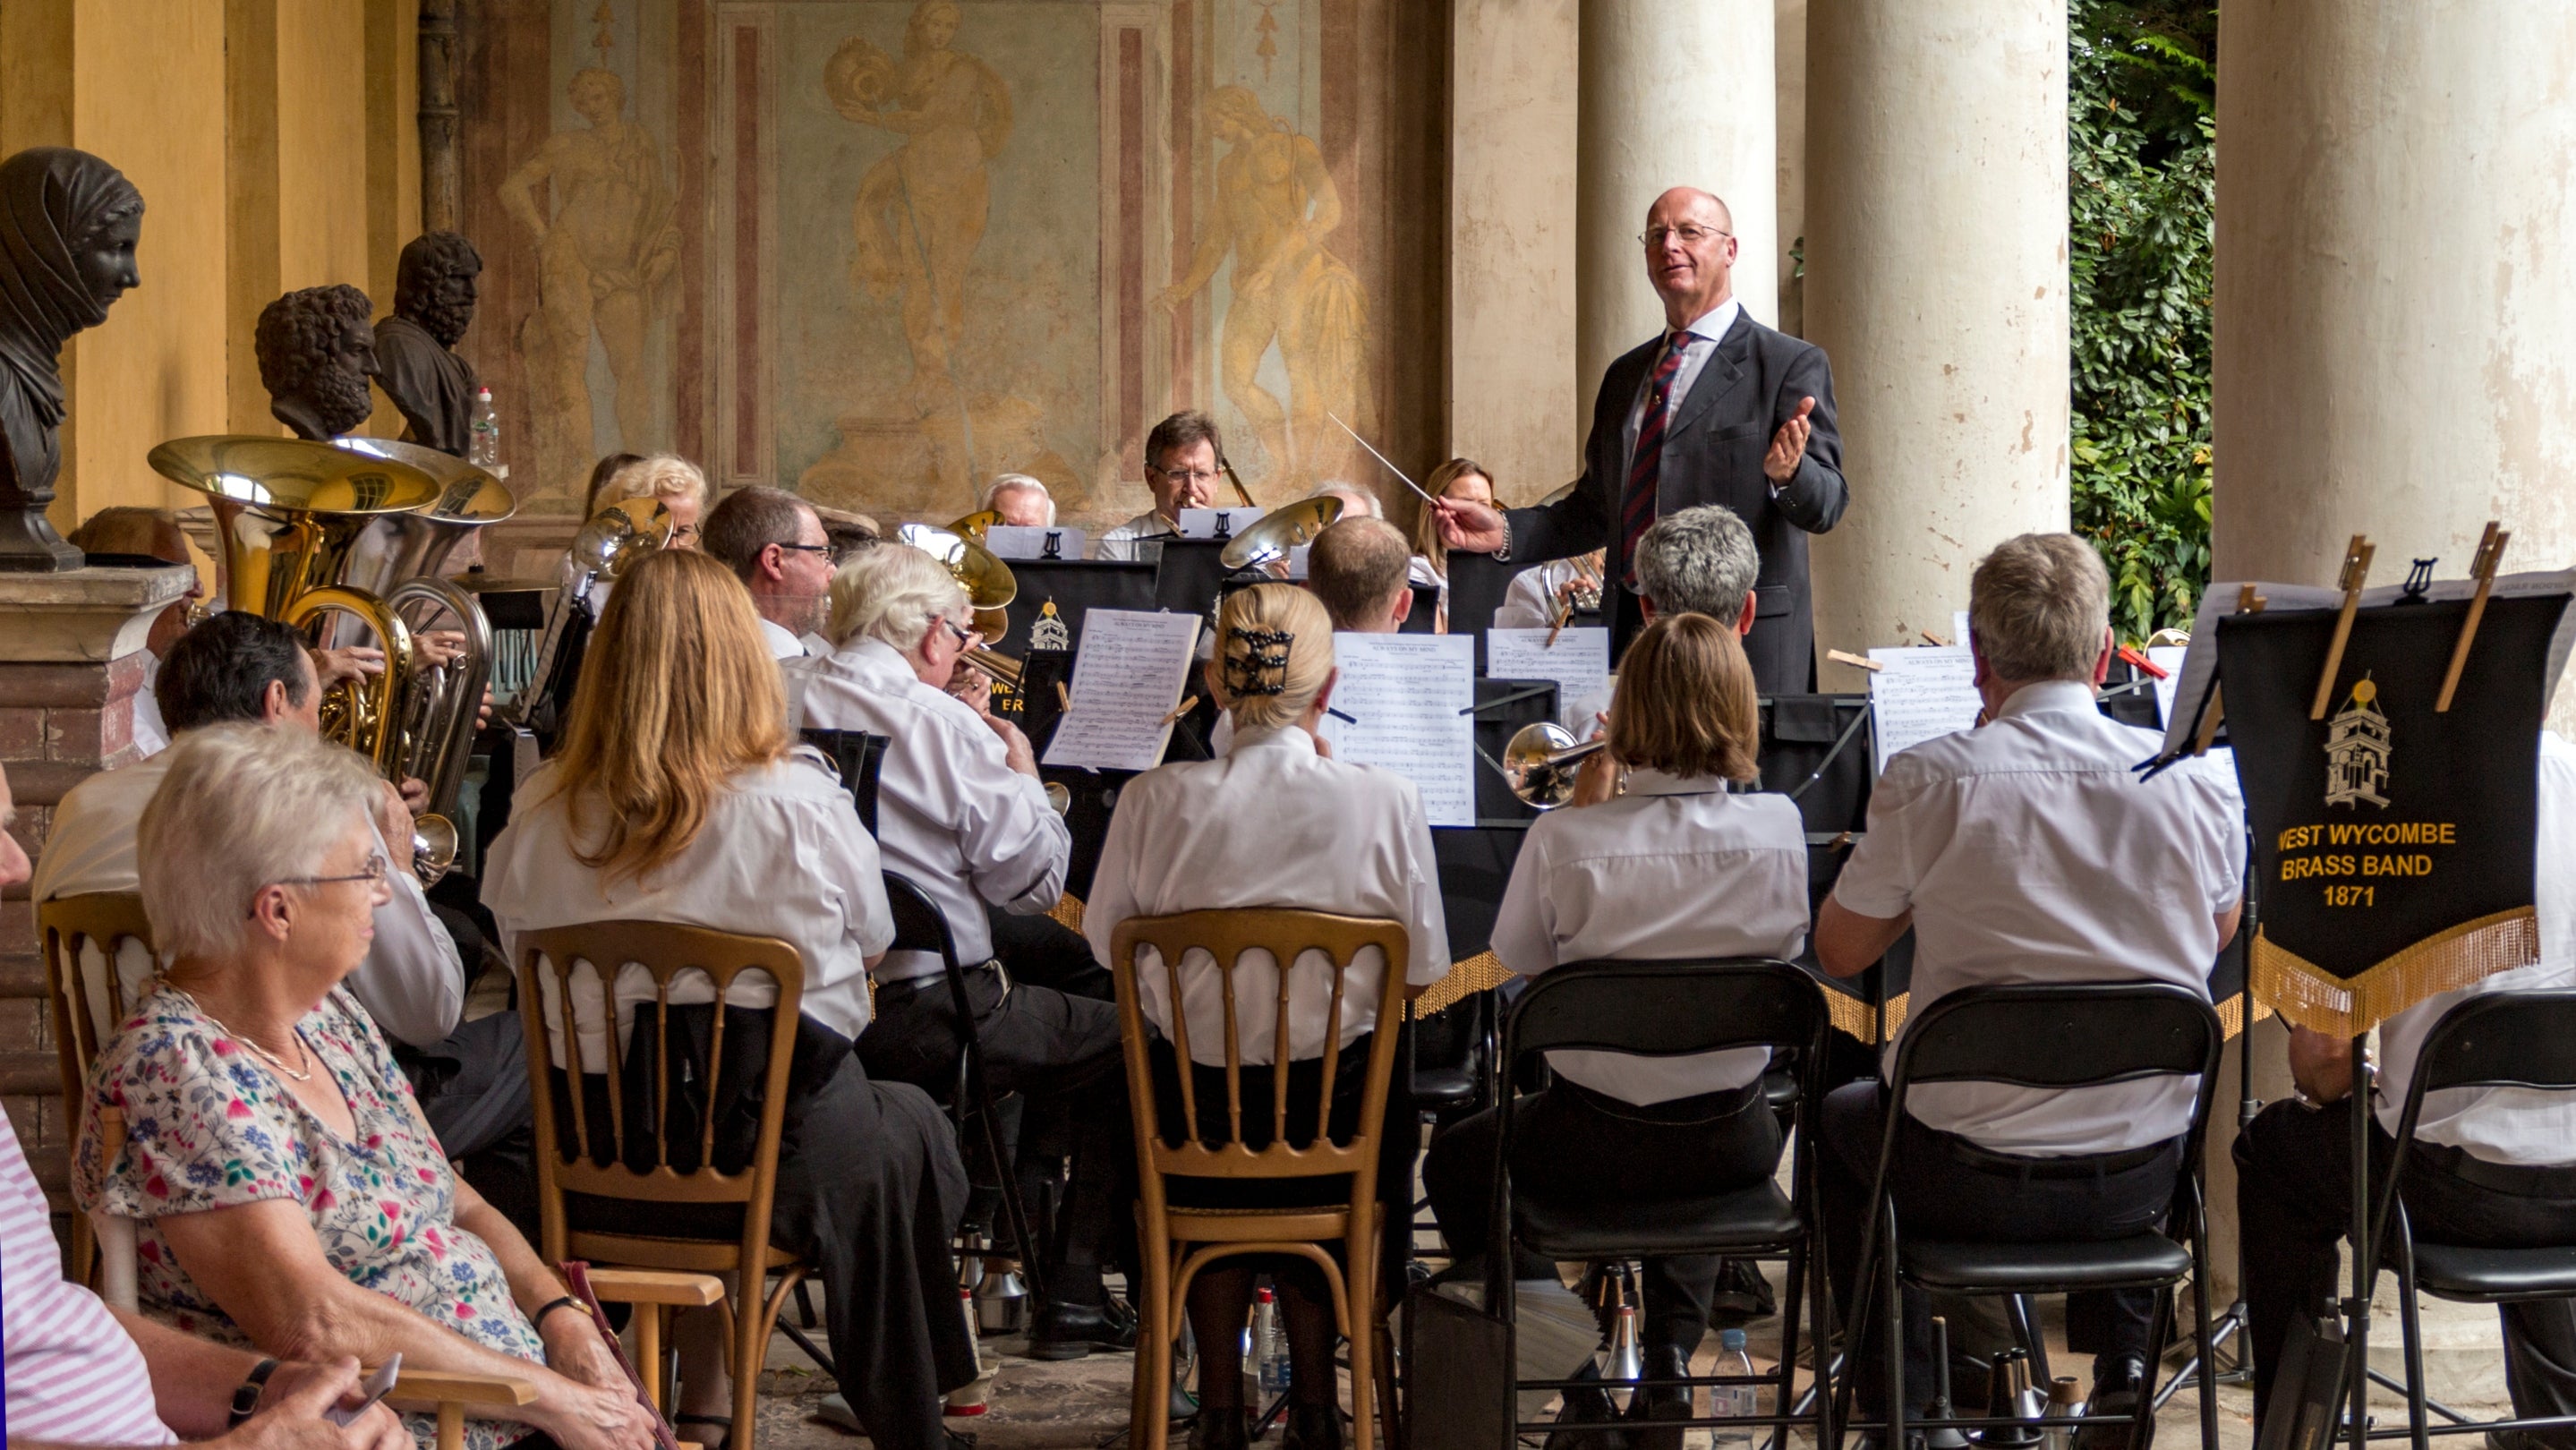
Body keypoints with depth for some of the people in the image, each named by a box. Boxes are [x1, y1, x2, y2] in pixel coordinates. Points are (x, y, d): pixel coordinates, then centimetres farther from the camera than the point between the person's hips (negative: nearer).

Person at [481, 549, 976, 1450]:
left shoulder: (542, 817, -7)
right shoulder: (796, 803, -15)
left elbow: (517, 947, 8)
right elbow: (873, 941, 1)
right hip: (777, 1167, -3)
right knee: (913, 1129, 28)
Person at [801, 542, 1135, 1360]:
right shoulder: (940, 724, -13)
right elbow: (1034, 880, -11)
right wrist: (1022, 769, 5)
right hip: (924, 1017, -8)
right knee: (1125, 1041, 9)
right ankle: (1073, 1298, 10)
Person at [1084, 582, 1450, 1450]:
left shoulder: (1156, 801, -12)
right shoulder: (1383, 801, -14)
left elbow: (1104, 940, 1)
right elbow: (1425, 970, -5)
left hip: (1194, 1099, 1)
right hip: (1332, 1100, -1)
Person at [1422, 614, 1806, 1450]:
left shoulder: (1565, 840, -19)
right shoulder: (1777, 830, -12)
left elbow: (1522, 966, -2)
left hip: (1593, 1145, -2)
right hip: (1731, 1145, 3)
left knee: (1455, 1160, 29)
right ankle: (1671, 1356, 24)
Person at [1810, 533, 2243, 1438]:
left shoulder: (1929, 782, -15)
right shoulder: (2199, 783, -8)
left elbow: (1839, 950, -1)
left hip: (1970, 1181, -2)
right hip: (2140, 1180, 3)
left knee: (1842, 1118, 32)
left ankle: (1898, 1402, 34)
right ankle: (2122, 1364, 37)